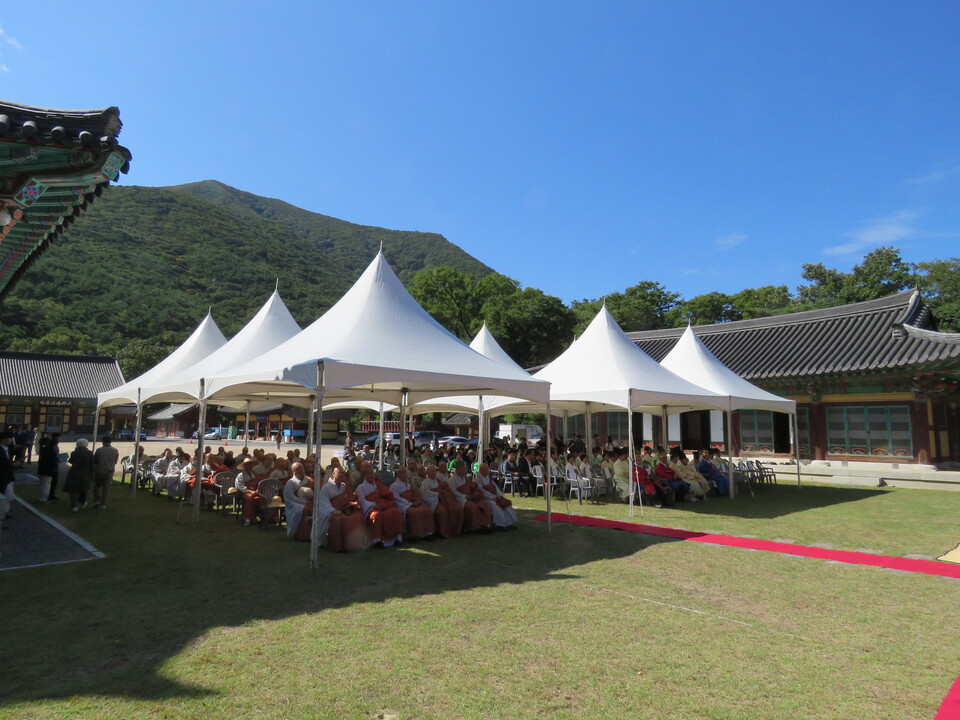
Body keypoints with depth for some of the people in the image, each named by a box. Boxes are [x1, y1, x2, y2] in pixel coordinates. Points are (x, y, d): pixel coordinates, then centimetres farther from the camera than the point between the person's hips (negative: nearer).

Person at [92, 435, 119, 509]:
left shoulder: (99, 450, -11)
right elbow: (116, 461, 6)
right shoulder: (115, 450, -4)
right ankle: (103, 504, 9)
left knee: (97, 486, 20)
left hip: (99, 470, -1)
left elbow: (94, 461, -1)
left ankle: (96, 501, 12)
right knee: (106, 488, 8)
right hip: (109, 471, 1)